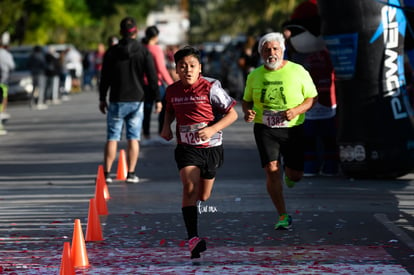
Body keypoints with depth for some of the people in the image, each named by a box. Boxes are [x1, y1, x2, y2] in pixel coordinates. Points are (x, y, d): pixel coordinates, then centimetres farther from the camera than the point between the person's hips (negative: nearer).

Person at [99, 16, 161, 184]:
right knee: (133, 138, 5)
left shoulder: (112, 52, -1)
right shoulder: (144, 52, -3)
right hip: (136, 101, 0)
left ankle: (106, 173, 0)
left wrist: (102, 99, 12)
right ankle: (131, 174, 3)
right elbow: (152, 78, -4)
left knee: (112, 138, 4)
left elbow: (104, 78, 3)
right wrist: (157, 99, 2)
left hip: (116, 101, 0)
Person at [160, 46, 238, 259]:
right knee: (190, 188, -22)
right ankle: (193, 239, -29)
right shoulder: (172, 91, 0)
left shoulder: (210, 88, -12)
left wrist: (212, 129, -22)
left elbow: (232, 114, -9)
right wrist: (166, 126, 3)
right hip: (186, 148, 1)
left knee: (203, 196, 11)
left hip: (211, 148, -1)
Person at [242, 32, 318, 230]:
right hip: (265, 129, 1)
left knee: (295, 175, 2)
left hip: (293, 129, -1)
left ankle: (288, 171, 42)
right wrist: (247, 112, -7)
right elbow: (247, 100, 16)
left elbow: (312, 98, 0)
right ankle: (283, 216, -3)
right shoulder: (255, 76, 4)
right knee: (271, 170, -13)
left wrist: (296, 110, -18)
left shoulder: (298, 71, -3)